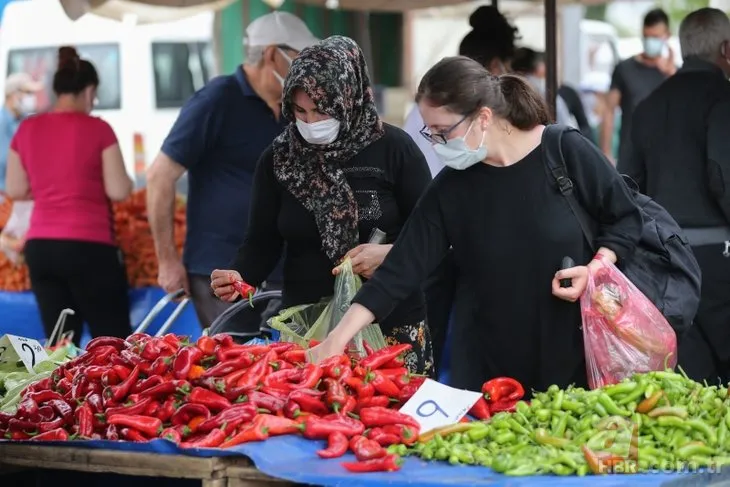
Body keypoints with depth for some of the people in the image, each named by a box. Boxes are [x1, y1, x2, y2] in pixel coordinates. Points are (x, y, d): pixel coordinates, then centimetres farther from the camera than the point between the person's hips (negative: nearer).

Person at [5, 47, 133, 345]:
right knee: (114, 341, 2)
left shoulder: (27, 130, 6)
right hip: (88, 245, -5)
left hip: (39, 247, 5)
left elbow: (15, 190, 12)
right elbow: (119, 191, -7)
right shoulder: (97, 129, -7)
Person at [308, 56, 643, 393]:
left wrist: (596, 269, -16)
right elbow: (402, 268, -3)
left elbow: (626, 219, 2)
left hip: (573, 350, -2)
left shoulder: (567, 153, -10)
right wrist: (338, 338, -10)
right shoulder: (450, 189, -2)